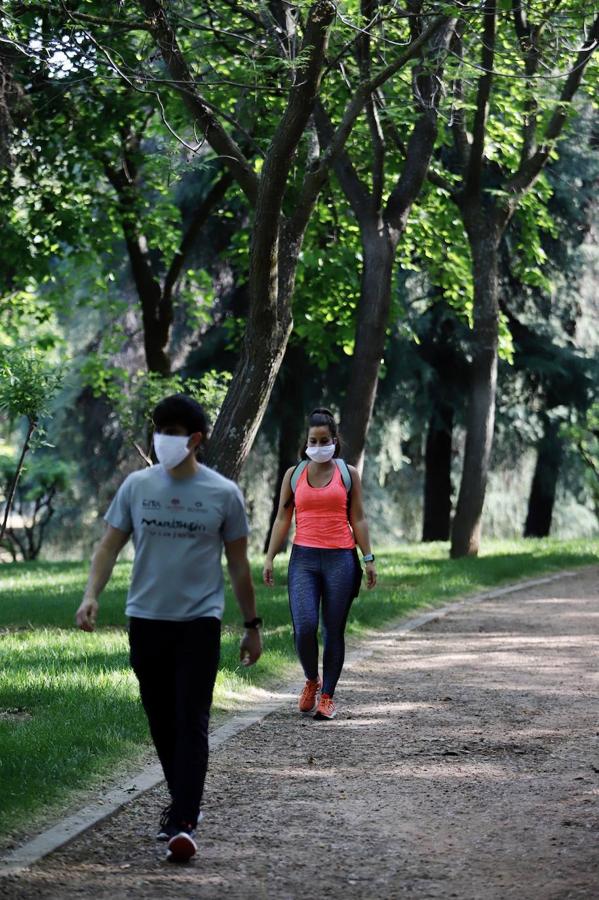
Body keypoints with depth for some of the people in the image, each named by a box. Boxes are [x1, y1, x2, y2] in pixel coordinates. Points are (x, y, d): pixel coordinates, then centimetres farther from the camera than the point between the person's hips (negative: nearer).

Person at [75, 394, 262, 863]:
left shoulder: (223, 494, -1)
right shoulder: (137, 486, 3)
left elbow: (239, 565, 5)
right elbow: (110, 545, 6)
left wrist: (252, 625, 8)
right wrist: (92, 595, -10)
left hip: (199, 622, -3)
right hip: (147, 619, 3)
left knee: (191, 722, -11)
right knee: (161, 721, 11)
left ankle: (184, 824, -15)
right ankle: (184, 801, 28)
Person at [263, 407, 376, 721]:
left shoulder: (348, 474, 7)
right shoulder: (294, 474, 9)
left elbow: (358, 519, 8)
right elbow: (282, 519, 10)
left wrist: (368, 558, 2)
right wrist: (269, 558, 3)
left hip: (341, 559, 0)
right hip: (304, 559, 0)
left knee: (333, 630, 2)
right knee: (304, 627, -13)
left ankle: (327, 696, 11)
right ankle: (311, 680, 14)